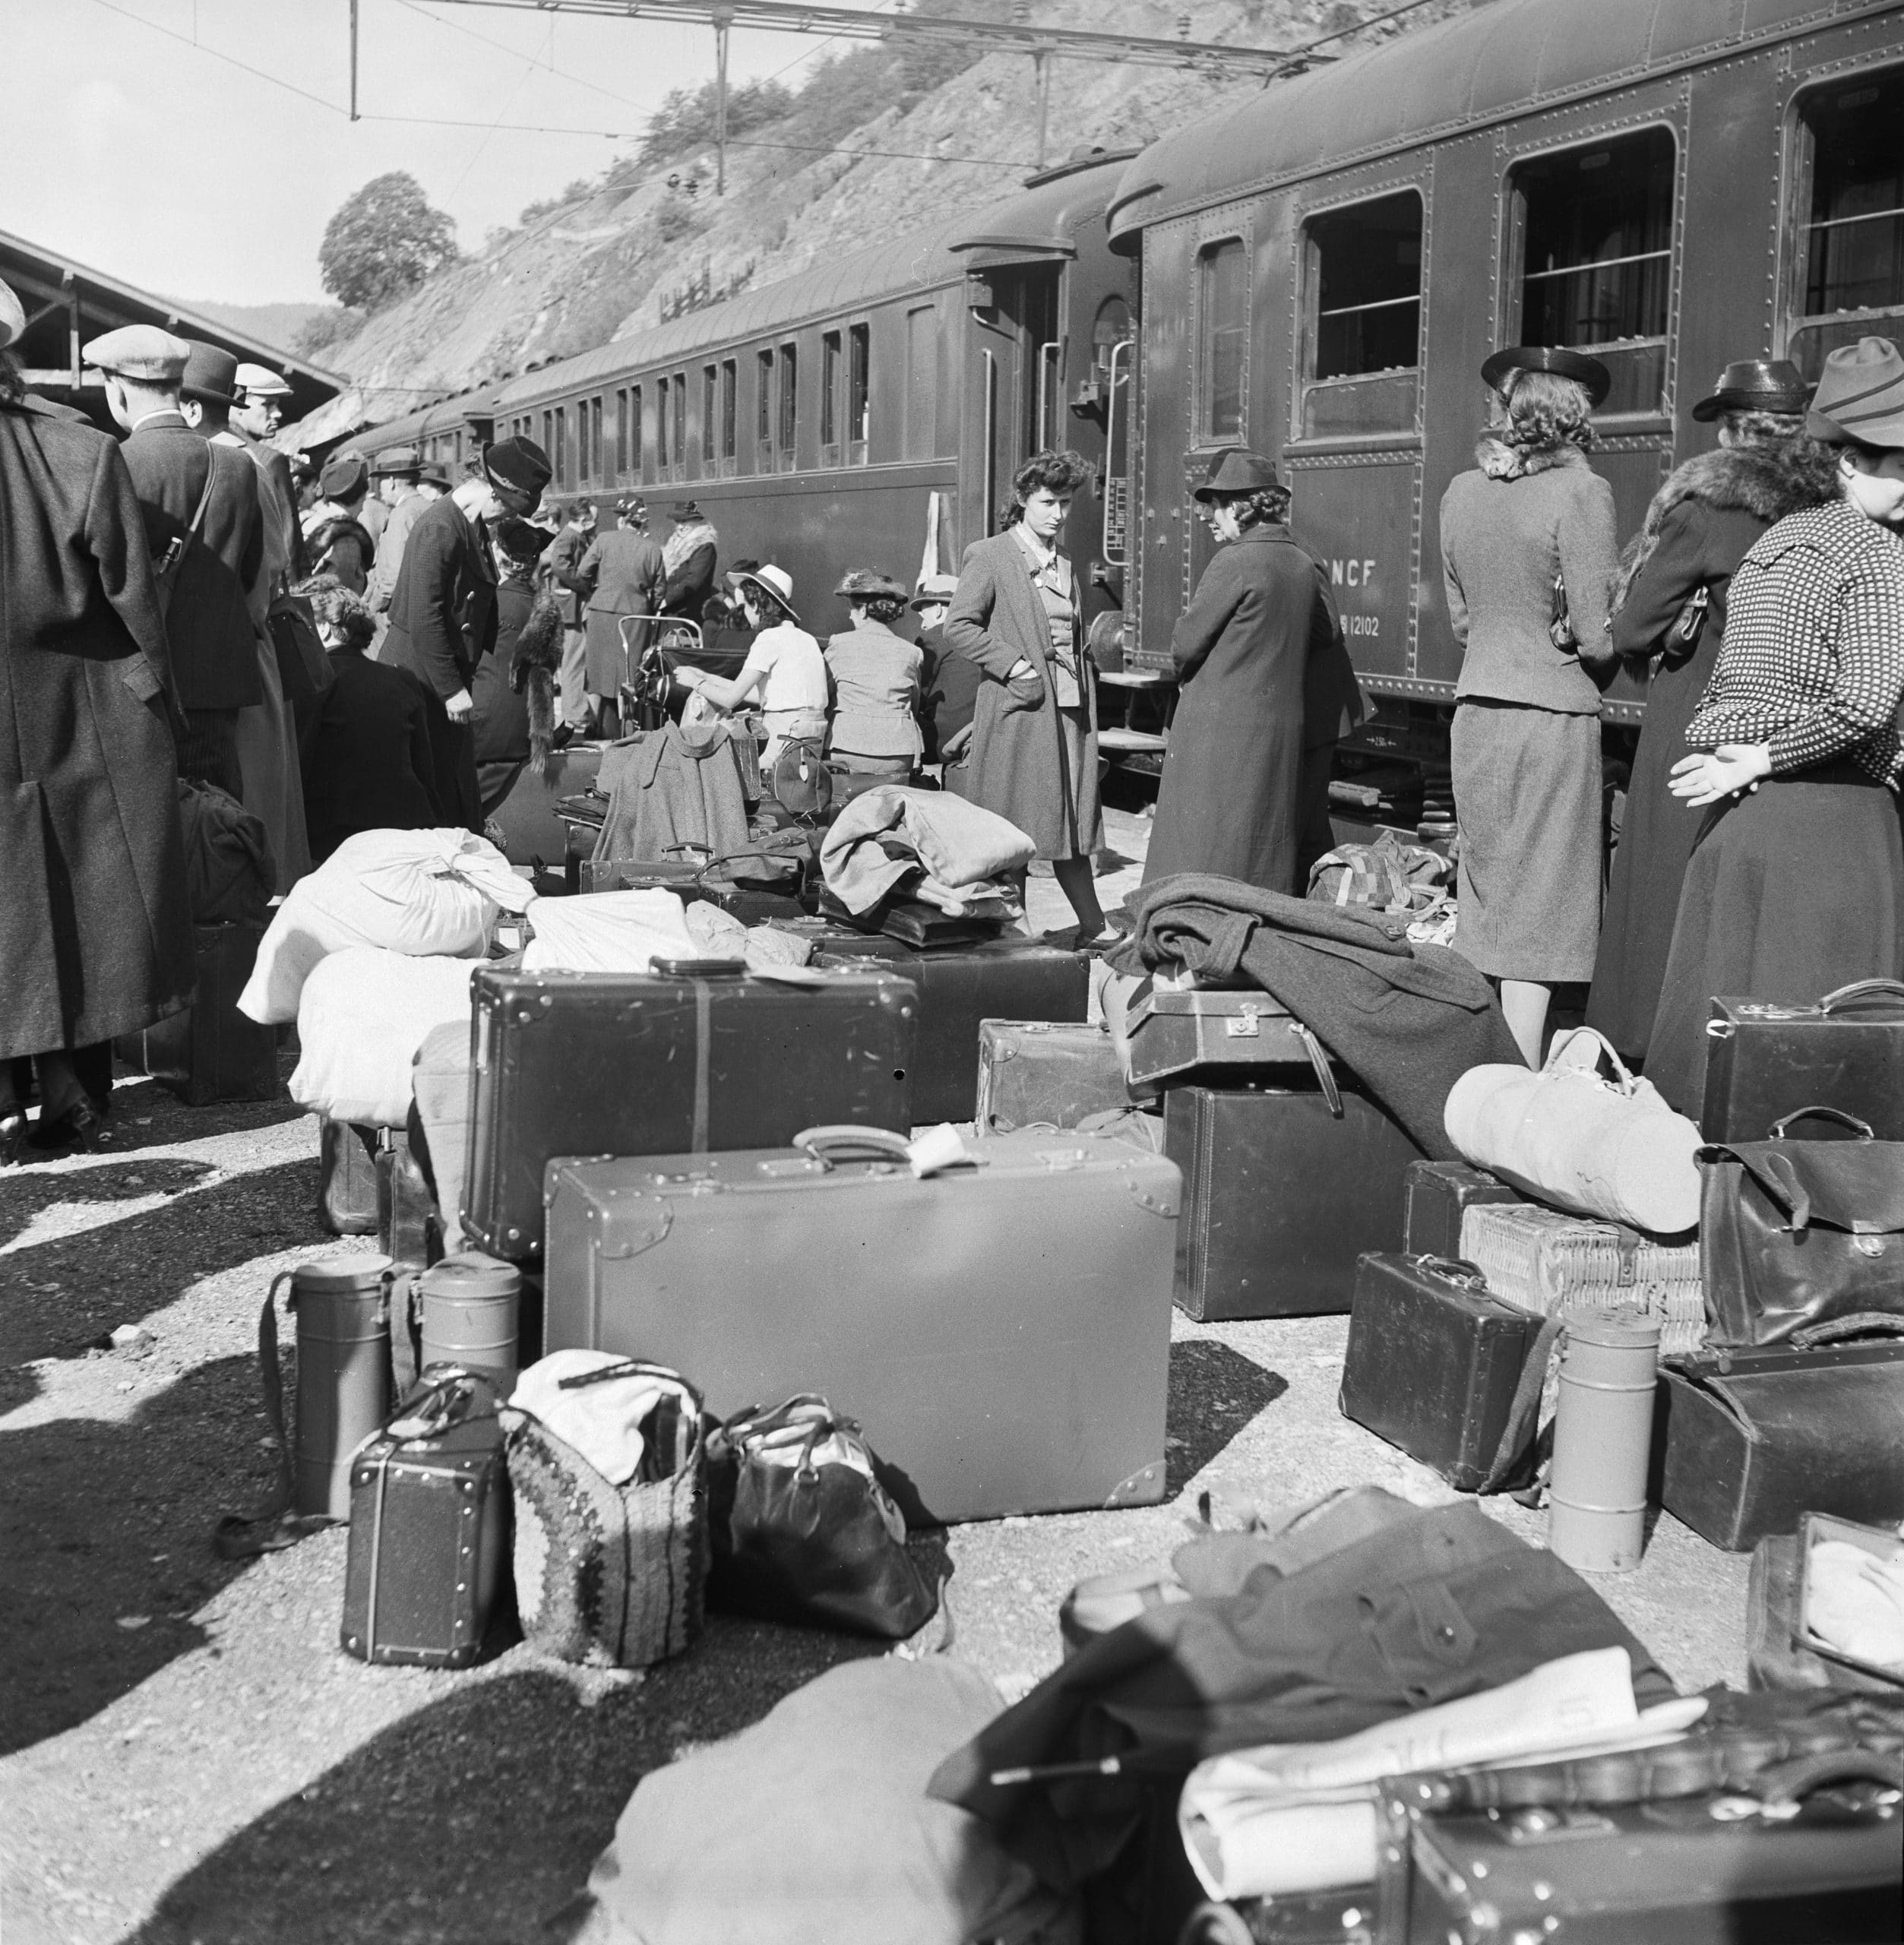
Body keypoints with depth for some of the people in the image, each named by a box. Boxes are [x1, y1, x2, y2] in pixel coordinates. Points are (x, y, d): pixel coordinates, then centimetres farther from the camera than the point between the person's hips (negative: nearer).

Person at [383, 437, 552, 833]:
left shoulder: (473, 528, 12)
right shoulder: (439, 527, -18)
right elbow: (423, 618, -22)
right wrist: (451, 689, -21)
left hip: (449, 680, 10)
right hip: (421, 679, -10)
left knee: (461, 792, 14)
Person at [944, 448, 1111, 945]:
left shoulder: (1066, 567, 18)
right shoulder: (989, 556, -4)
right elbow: (958, 629, -10)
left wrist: (1088, 707, 13)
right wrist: (1016, 667, -15)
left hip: (1071, 712, 6)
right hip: (1018, 711, -6)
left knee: (1072, 823, 9)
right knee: (1011, 831, -2)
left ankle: (1093, 928, 14)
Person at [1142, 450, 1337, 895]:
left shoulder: (1234, 562, -13)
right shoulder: (1304, 566, 7)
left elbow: (1185, 645, -10)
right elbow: (1325, 634, 19)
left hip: (1222, 730, -7)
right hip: (1282, 729, 7)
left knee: (1202, 862, -2)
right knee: (1267, 861, 12)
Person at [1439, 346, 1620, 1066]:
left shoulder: (1461, 492, 7)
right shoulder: (1579, 493, -11)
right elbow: (1598, 635, -11)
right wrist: (1606, 659, 9)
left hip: (1475, 709, 6)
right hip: (1554, 715, -5)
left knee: (1482, 905, 14)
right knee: (1539, 917, 0)